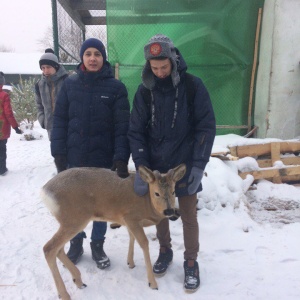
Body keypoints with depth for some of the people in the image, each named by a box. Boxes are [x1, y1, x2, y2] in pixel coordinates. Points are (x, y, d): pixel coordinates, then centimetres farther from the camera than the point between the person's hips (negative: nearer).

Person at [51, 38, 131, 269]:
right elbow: (60, 120, 2)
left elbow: (122, 126, -9)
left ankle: (98, 245, 33)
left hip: (103, 157, -1)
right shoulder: (70, 84, 2)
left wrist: (121, 157, -18)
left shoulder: (116, 87, -5)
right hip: (75, 157, 2)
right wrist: (58, 153, -3)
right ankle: (76, 244, 36)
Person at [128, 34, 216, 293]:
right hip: (155, 165, 3)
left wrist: (198, 165, -14)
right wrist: (141, 167, -14)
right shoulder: (145, 91, -2)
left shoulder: (193, 85, -8)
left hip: (185, 165, -2)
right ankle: (165, 251, 39)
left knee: (188, 216, 9)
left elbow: (206, 127, -8)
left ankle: (191, 262, 29)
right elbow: (136, 131, -4)